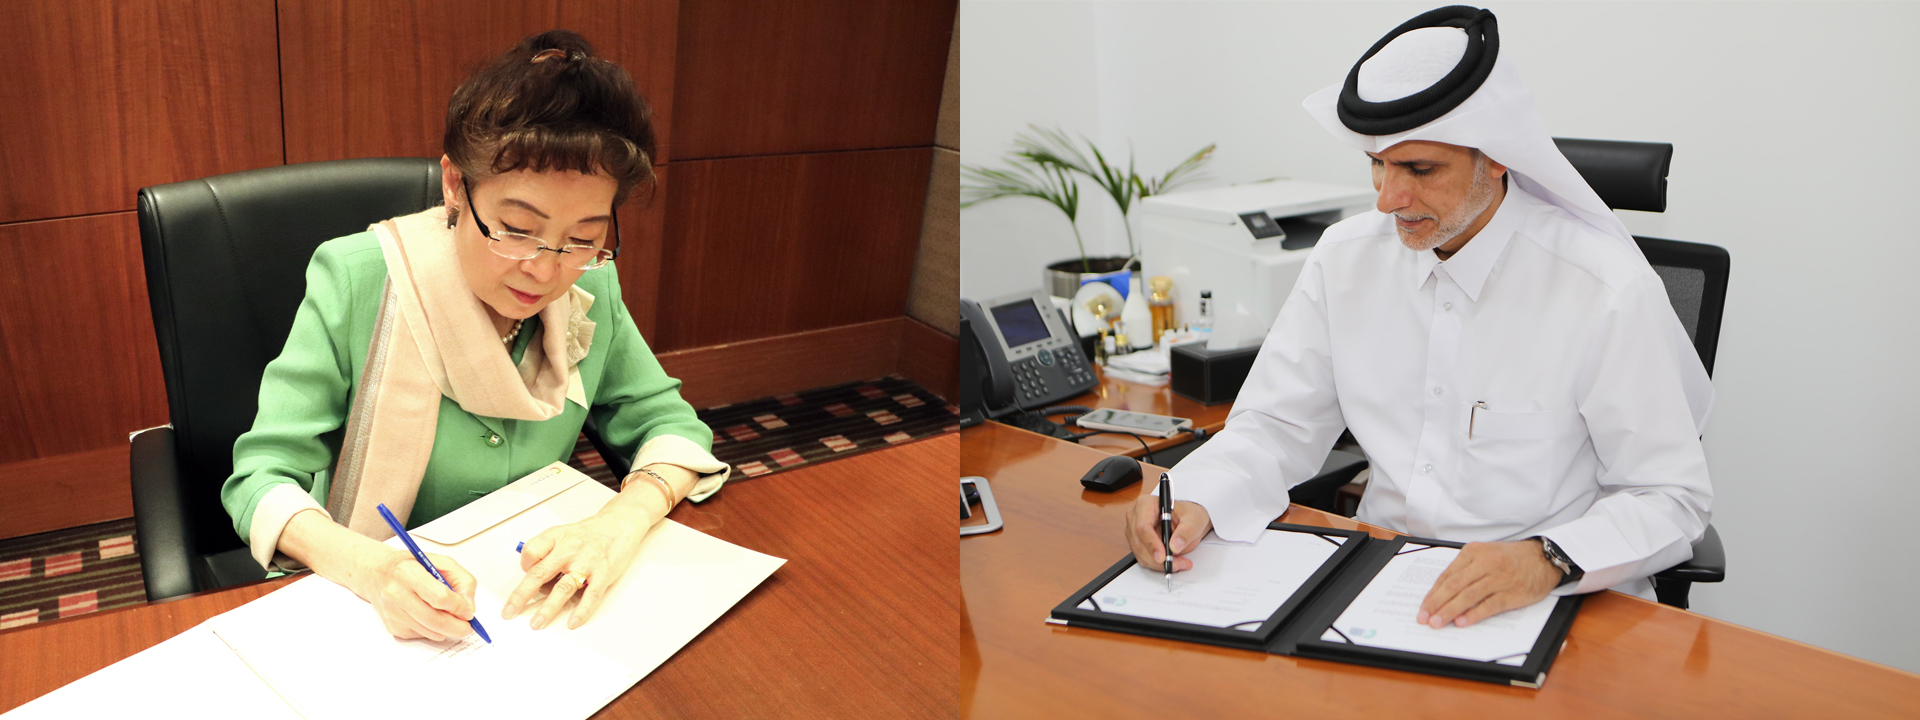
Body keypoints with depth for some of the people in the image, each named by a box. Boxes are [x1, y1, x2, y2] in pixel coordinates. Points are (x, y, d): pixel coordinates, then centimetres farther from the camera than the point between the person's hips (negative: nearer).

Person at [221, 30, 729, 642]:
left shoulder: (589, 288, -6)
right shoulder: (357, 282, -16)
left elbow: (668, 423, 0)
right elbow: (260, 478, -14)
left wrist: (622, 522, -20)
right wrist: (368, 566, -33)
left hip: (530, 607, 1)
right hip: (371, 614, -1)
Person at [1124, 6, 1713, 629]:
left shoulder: (1607, 290, -11)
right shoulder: (1346, 258, 2)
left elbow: (1672, 497, -7)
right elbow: (1276, 427, 6)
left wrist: (1548, 560, -27)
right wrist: (1195, 500, -13)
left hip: (1549, 603, -3)